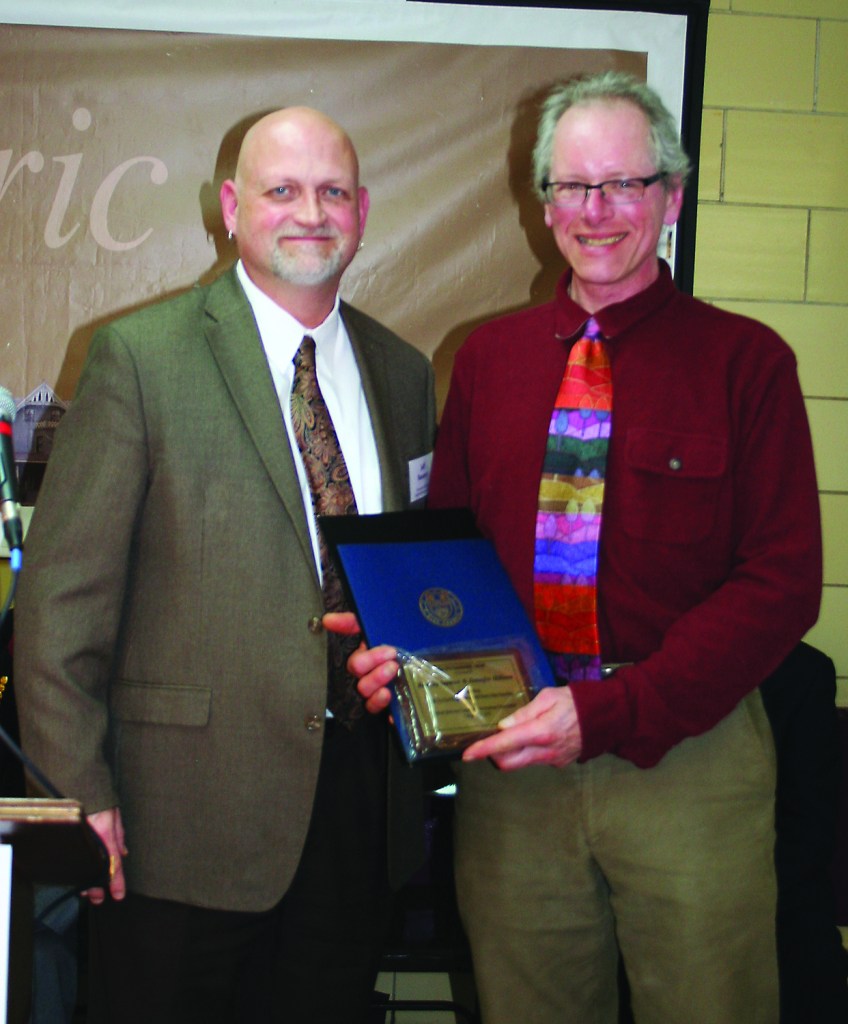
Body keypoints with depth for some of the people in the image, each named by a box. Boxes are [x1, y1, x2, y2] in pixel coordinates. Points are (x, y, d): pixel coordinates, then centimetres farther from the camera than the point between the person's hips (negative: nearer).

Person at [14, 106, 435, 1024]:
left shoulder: (403, 372, 10)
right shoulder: (140, 355, -5)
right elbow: (63, 587, -8)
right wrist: (78, 789, -12)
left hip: (359, 801, 5)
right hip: (185, 809, -4)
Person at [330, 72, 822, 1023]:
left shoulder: (744, 359, -2)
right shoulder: (486, 357, 9)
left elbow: (783, 582, -7)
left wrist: (609, 711, -17)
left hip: (685, 754, -2)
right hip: (512, 757, 3)